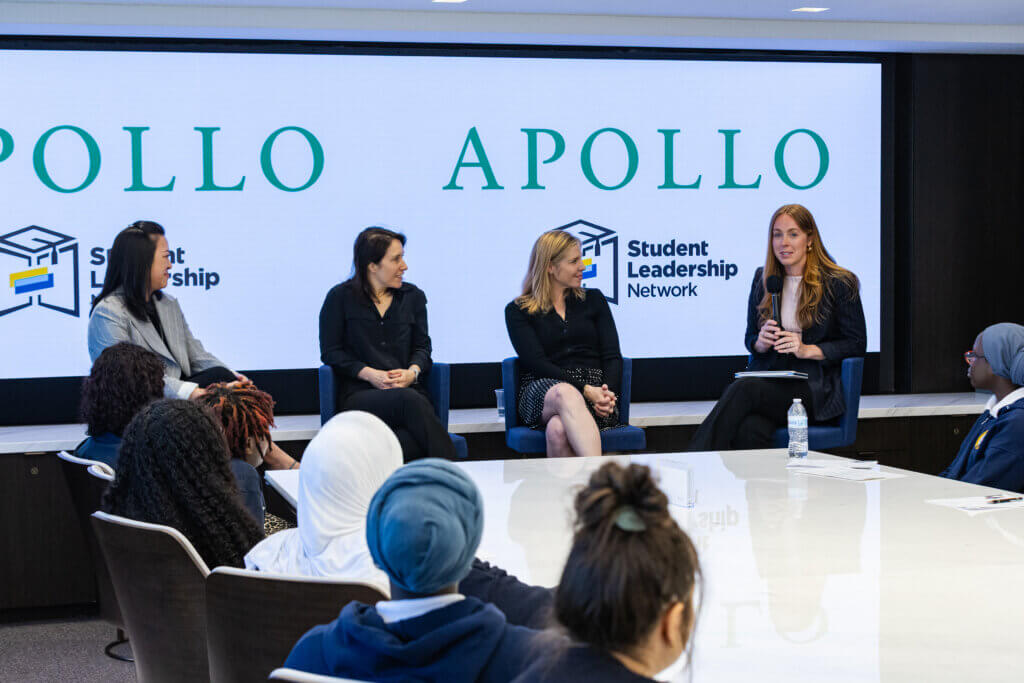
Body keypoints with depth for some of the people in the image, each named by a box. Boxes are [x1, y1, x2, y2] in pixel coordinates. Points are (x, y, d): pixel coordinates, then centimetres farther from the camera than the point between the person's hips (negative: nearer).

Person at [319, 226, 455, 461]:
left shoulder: (412, 296, 19)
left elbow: (422, 346, 18)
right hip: (359, 395, -3)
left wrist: (412, 372, -6)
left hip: (407, 389, 3)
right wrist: (370, 374, -10)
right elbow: (330, 352, 5)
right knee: (408, 400, -39)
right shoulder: (340, 297, 8)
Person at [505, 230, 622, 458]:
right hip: (543, 393, -2)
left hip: (594, 390, 2)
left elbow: (612, 356, 11)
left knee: (558, 429, -36)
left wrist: (607, 395, -12)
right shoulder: (518, 311, 10)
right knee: (565, 394, -41)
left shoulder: (593, 300, 19)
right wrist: (585, 390, -18)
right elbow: (537, 363, -4)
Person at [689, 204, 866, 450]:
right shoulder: (763, 278, 14)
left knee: (742, 389, -32)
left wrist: (807, 350, -13)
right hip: (767, 381, 4)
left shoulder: (840, 283, 1)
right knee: (750, 430, -34)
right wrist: (761, 342, -4)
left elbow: (857, 344, 0)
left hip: (814, 389, -3)